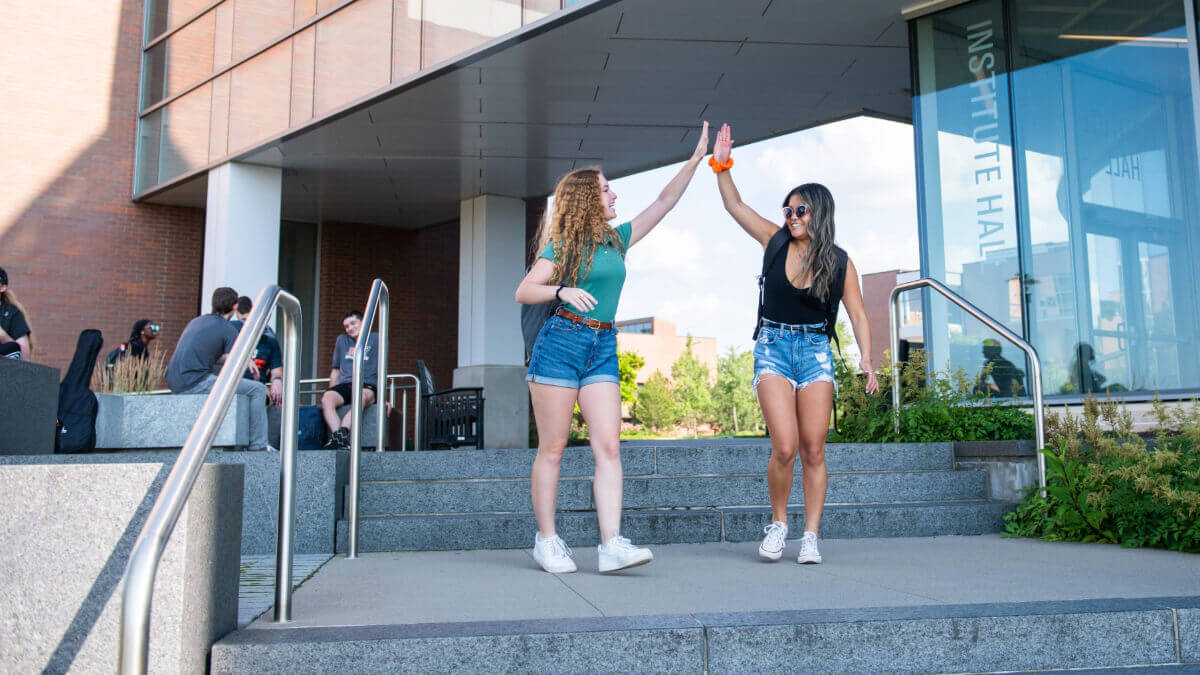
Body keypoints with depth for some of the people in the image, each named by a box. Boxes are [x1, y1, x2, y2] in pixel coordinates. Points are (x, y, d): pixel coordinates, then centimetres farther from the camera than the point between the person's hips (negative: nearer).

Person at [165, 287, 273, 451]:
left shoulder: (196, 321, 20)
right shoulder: (229, 330, -3)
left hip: (174, 384, 9)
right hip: (196, 383, -9)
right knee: (258, 389, -4)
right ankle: (258, 444, -3)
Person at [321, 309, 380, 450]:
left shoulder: (376, 339, 14)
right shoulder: (341, 340, 26)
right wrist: (332, 391, 21)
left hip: (367, 385, -3)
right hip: (344, 385, 3)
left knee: (362, 397, -40)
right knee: (326, 398, -32)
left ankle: (342, 432, -58)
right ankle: (339, 437, -49)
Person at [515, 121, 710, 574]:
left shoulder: (618, 239, 16)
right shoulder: (564, 244, 1)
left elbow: (663, 203, 19)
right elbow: (523, 292, -2)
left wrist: (696, 159, 18)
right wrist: (563, 291, -20)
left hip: (603, 349, 5)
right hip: (561, 342, -5)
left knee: (608, 447, -7)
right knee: (552, 448, -1)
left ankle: (612, 544, -11)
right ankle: (546, 540, 9)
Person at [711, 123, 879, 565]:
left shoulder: (839, 262, 1)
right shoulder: (776, 242, 4)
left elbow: (858, 315, 0)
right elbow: (735, 206, 8)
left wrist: (866, 361, -12)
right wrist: (722, 166, -3)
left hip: (815, 352, 0)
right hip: (772, 349, 0)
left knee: (813, 451, -1)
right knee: (785, 448, -12)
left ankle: (810, 536, 10)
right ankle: (778, 523, 11)